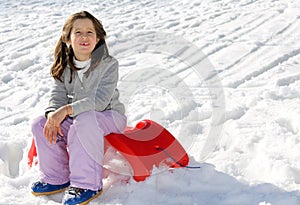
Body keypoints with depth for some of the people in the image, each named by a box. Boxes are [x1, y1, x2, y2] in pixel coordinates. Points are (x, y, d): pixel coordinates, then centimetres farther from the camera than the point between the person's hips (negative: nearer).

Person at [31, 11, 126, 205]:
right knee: (40, 124, -12)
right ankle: (57, 178, 3)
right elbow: (58, 95, -1)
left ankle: (88, 185, -28)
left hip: (110, 116, -6)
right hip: (77, 116, 6)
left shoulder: (109, 63, -17)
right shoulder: (65, 66, 1)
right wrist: (53, 115, -24)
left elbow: (101, 100, -26)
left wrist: (66, 110, -34)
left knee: (84, 121, -38)